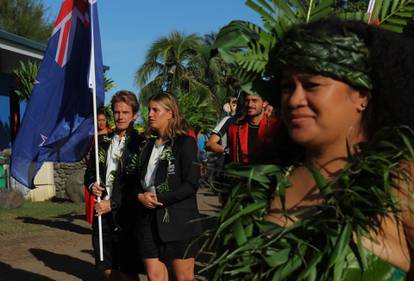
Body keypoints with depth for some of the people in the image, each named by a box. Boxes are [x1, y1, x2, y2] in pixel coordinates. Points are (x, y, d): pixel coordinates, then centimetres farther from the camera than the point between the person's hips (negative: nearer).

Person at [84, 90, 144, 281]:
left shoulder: (139, 143, -6)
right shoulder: (103, 141, 10)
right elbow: (89, 172, 19)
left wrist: (113, 204, -15)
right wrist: (92, 185, -2)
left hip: (126, 214, -5)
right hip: (102, 213, 5)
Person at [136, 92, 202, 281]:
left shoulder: (185, 143, -6)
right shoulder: (149, 146, 15)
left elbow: (191, 184, -12)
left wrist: (160, 199, -15)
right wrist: (141, 195, -2)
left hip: (179, 221, -6)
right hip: (150, 221, 6)